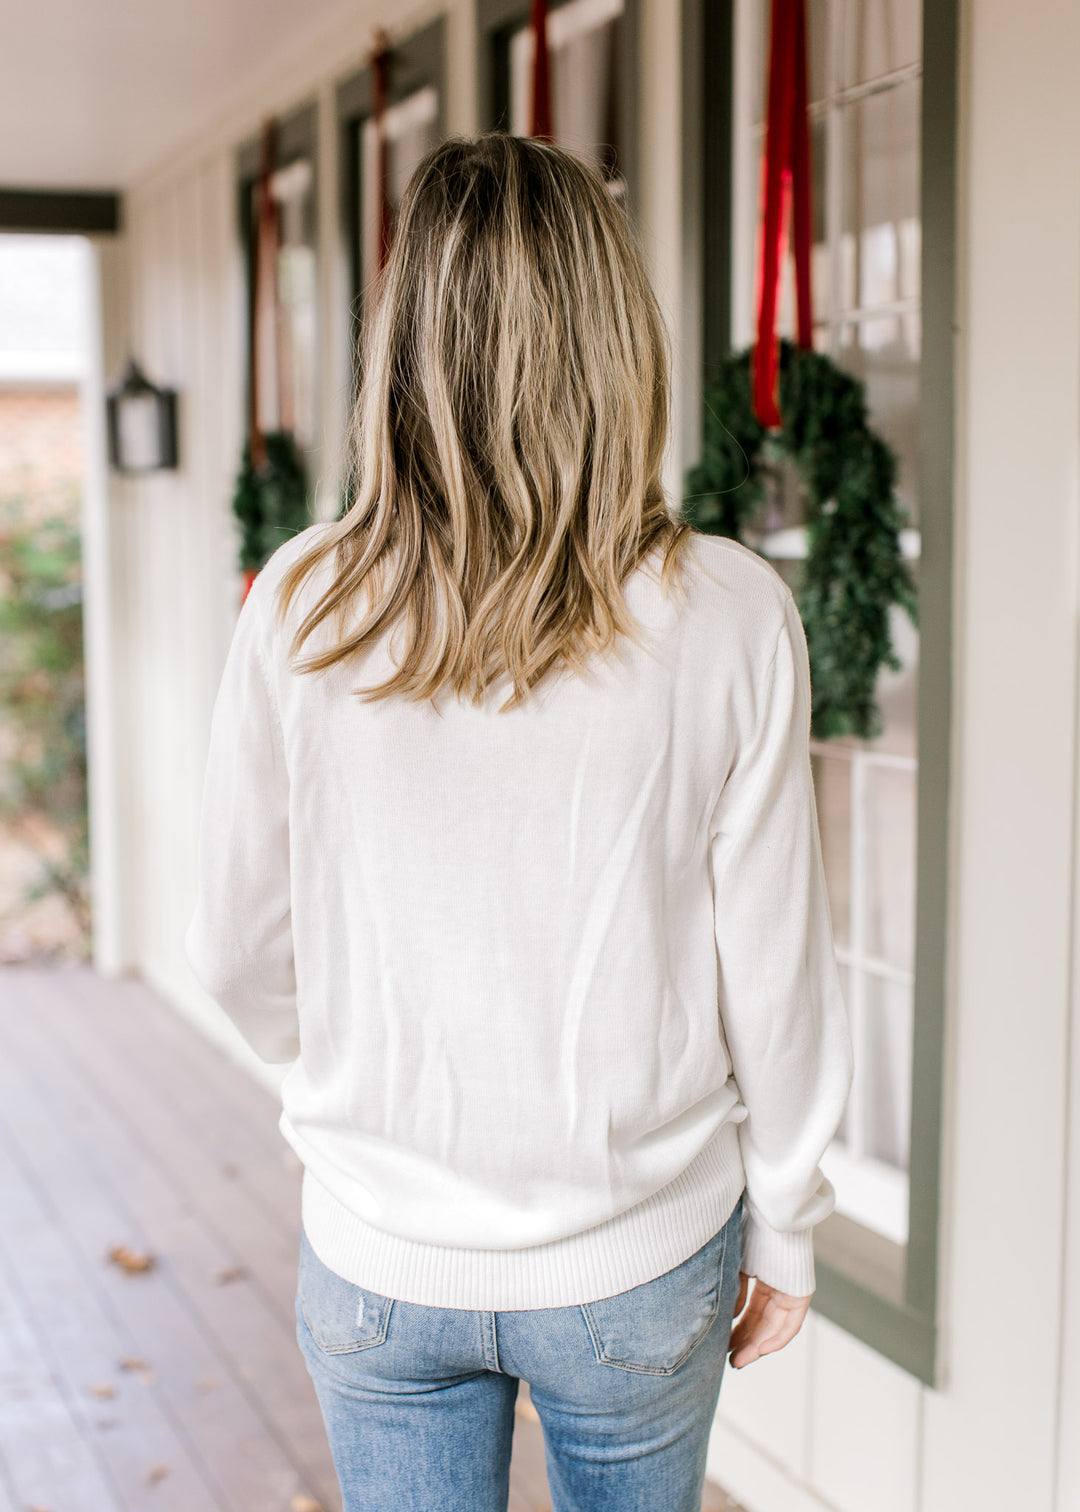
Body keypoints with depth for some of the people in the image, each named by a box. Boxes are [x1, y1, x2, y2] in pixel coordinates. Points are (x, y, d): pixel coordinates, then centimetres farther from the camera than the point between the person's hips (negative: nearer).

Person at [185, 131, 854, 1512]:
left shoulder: (302, 609, -13)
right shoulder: (728, 617, -16)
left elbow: (241, 955, -3)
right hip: (640, 1264, 0)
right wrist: (784, 1229, 6)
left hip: (378, 1267, 1)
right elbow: (773, 972, -9)